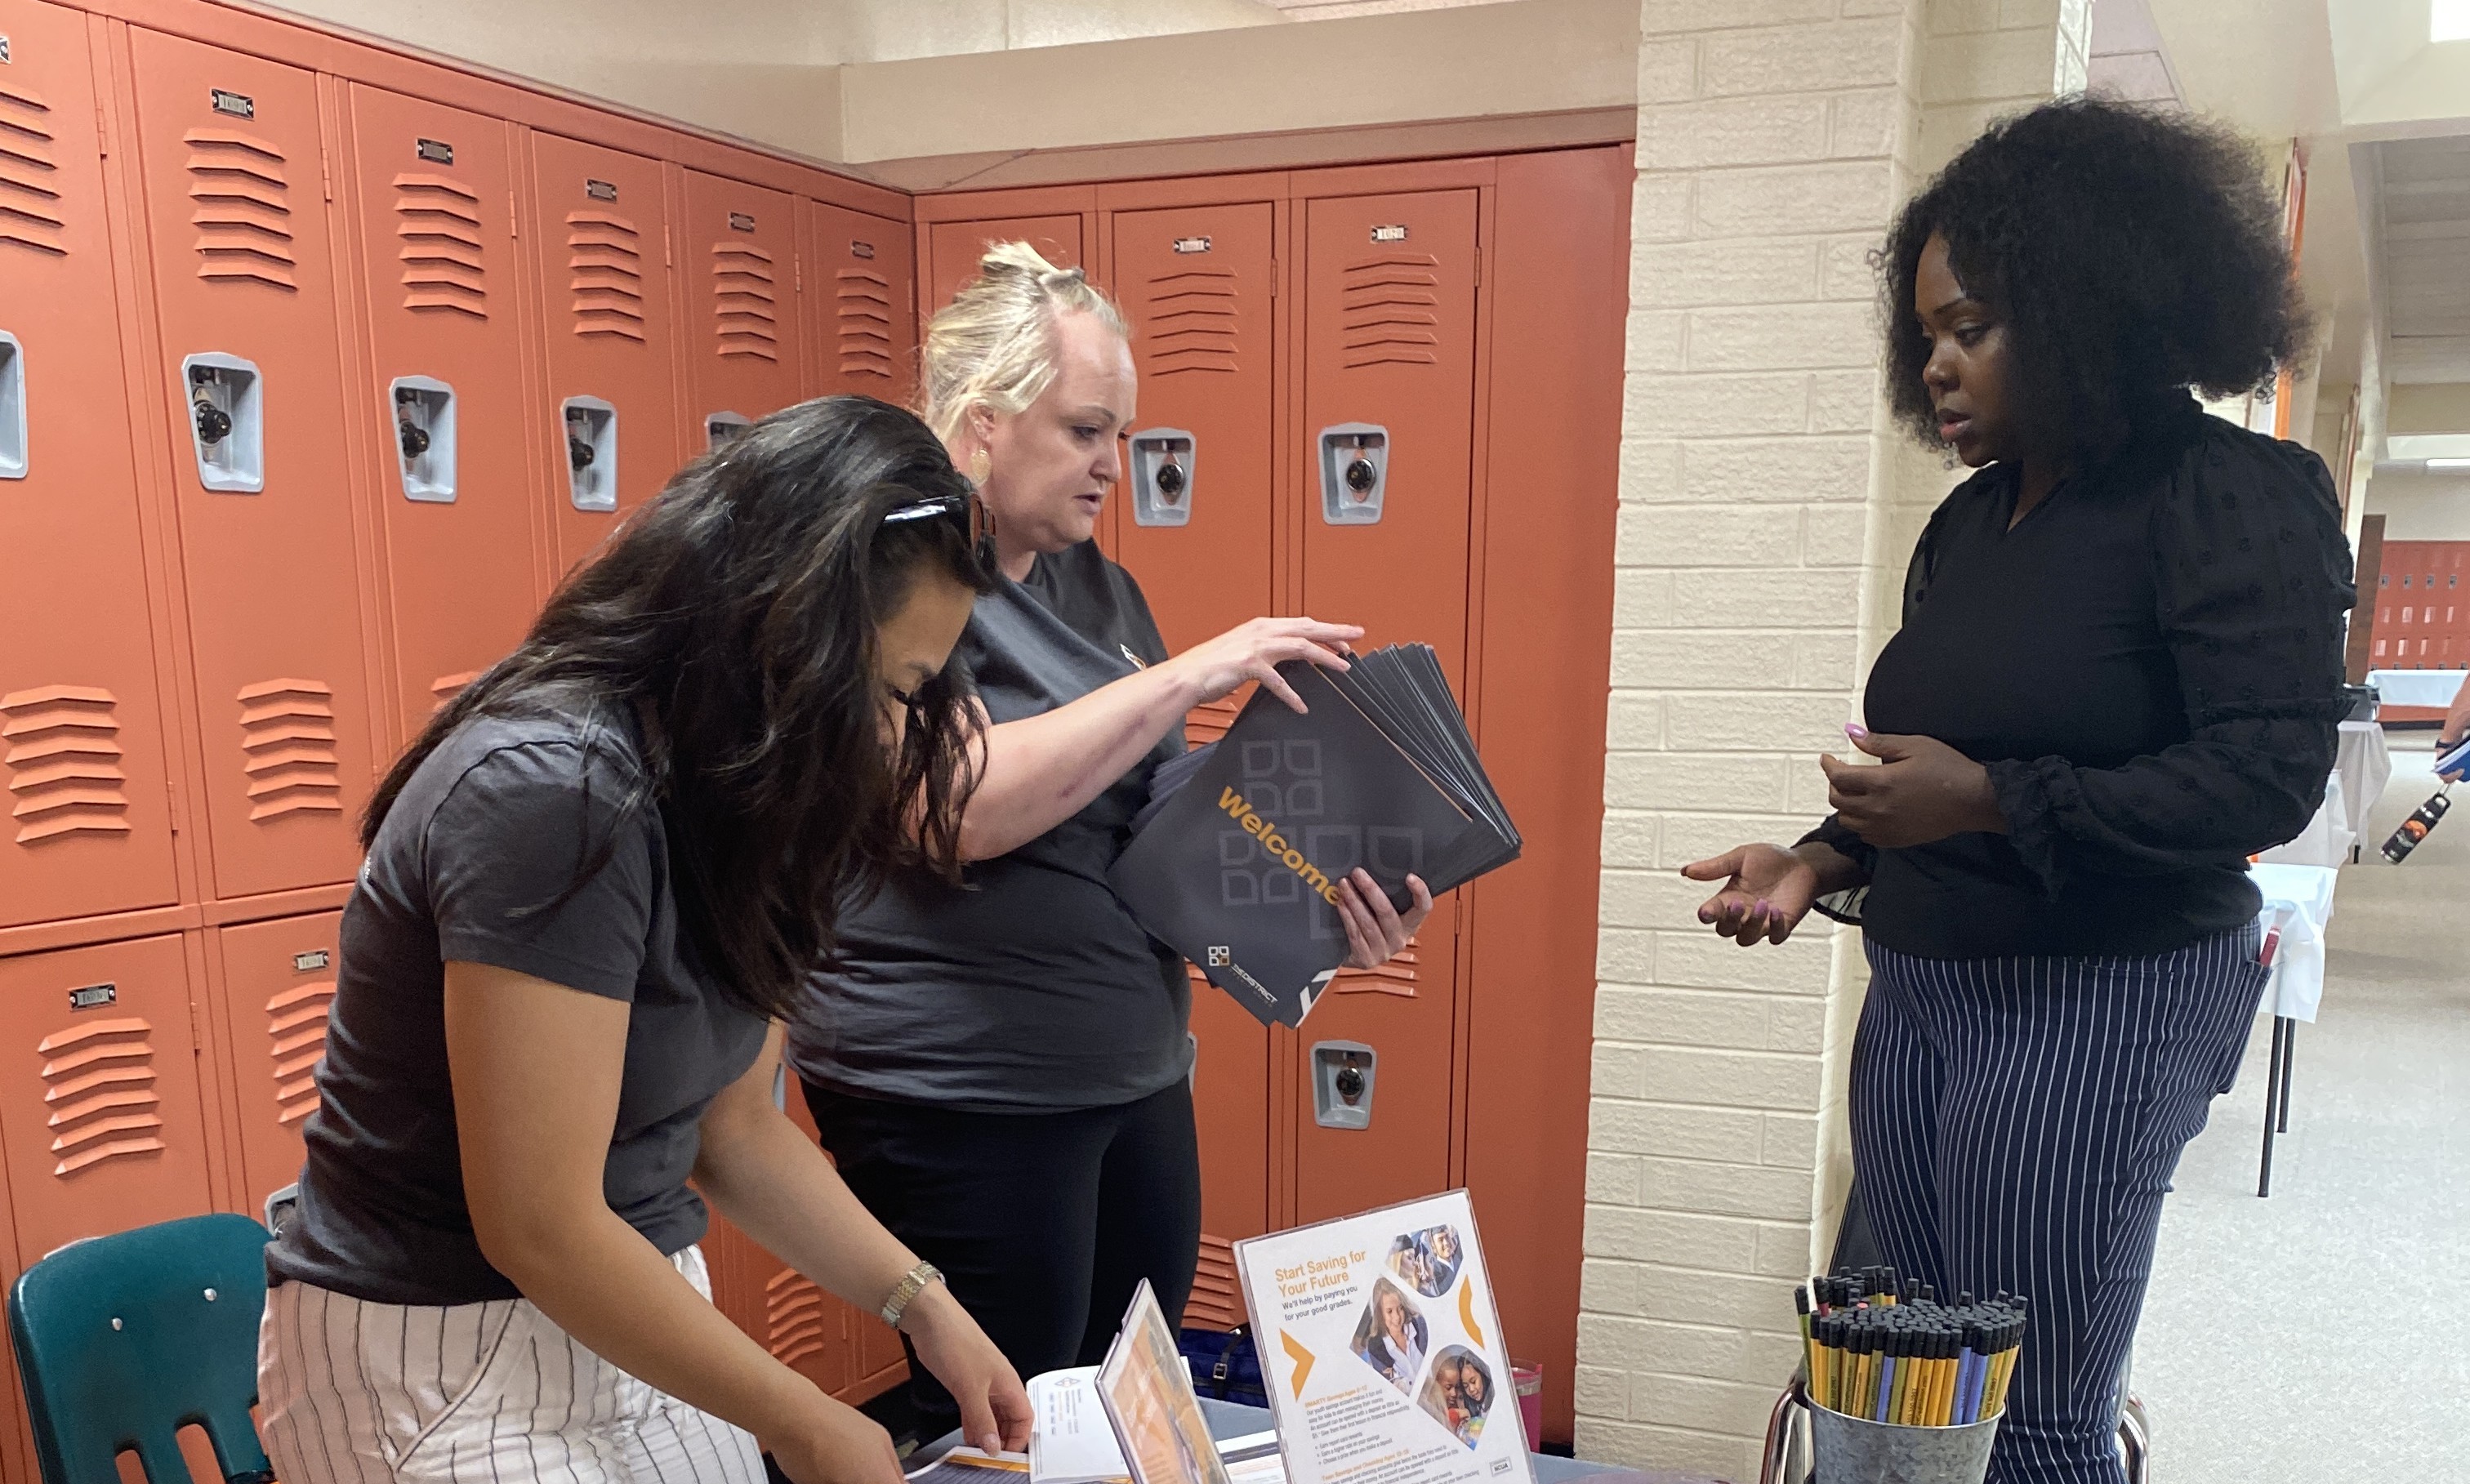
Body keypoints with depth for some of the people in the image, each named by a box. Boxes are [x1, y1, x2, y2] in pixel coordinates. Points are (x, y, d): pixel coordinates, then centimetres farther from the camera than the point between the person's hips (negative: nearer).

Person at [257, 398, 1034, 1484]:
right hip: (448, 1362, -8)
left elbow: (736, 1126, 5)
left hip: (627, 1323, 8)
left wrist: (920, 1303, -2)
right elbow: (540, 1230, -26)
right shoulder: (554, 788, -27)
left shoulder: (715, 786, 0)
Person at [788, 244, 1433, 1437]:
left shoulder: (1096, 586, 10)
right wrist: (1185, 675, -23)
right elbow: (964, 806, -27)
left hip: (1136, 1074, 8)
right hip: (958, 1101, -7)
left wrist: (1322, 904, -1)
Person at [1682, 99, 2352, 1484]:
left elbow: (2271, 774, -16)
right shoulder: (1972, 521, 13)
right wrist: (1823, 861, 5)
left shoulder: (2232, 500, -8)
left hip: (2102, 1004, -7)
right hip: (1920, 990, 7)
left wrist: (1991, 800, -23)